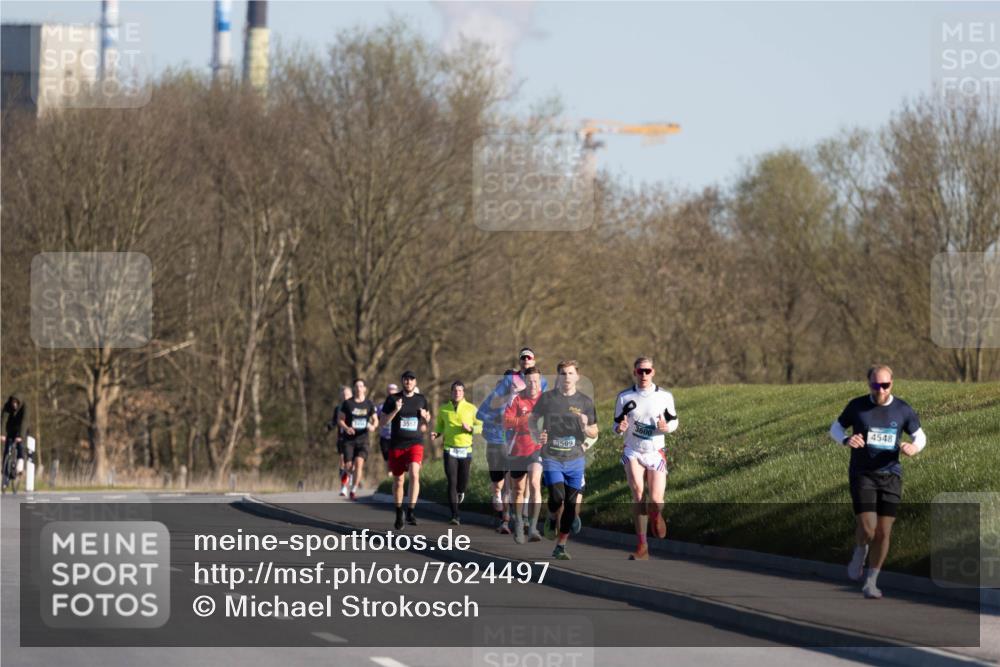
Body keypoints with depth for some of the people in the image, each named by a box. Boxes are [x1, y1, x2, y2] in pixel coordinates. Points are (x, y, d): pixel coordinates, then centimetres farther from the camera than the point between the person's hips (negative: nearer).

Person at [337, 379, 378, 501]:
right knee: (348, 466, -6)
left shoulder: (369, 404, 4)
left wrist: (373, 426, -12)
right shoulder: (347, 403, 0)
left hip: (363, 439, 0)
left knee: (359, 462, -19)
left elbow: (375, 420, 11)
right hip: (349, 439, 0)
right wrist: (346, 428, -17)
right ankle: (354, 476, 32)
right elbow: (340, 420, 4)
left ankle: (353, 490, -11)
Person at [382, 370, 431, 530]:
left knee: (414, 474, -24)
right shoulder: (393, 398, 2)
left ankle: (411, 511, -25)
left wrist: (426, 417, -1)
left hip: (415, 443, 0)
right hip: (396, 445, 0)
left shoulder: (421, 399, 9)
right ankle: (399, 513, 26)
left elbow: (426, 421, 23)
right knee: (398, 480, 8)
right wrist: (395, 410, -17)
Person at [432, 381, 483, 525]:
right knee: (452, 482, -10)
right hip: (450, 450, 0)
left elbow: (480, 426, 3)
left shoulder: (471, 409, 1)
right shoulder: (444, 409, 5)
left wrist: (470, 429, -17)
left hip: (466, 450, 0)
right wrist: (436, 434, -5)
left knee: (463, 483, 7)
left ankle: (460, 492, 47)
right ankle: (455, 517, -11)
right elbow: (440, 426, 17)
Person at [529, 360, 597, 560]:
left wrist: (585, 428, -12)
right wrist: (538, 434, -8)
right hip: (551, 457, -2)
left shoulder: (585, 402, 5)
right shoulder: (547, 398, 2)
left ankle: (561, 546, 13)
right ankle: (552, 518, 16)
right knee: (557, 497, -19)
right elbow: (532, 421, 13)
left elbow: (594, 432, 11)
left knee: (570, 504, 1)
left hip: (575, 459, 2)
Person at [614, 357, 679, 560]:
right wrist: (620, 428, -17)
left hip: (655, 453, 0)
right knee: (637, 491, -20)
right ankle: (642, 546, -14)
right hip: (632, 451, 0)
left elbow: (674, 421, 9)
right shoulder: (624, 397, 0)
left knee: (655, 501, -10)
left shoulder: (665, 396, -2)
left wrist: (666, 427, -15)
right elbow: (617, 425, 8)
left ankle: (656, 515, 32)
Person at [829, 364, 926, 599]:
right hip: (862, 476, -2)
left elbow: (920, 436, 11)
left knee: (883, 532, 0)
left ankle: (871, 582, 15)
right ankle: (860, 552, 19)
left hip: (890, 476, 2)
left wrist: (914, 447, -14)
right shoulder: (857, 406, -4)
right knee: (867, 529, -16)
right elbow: (835, 428, 8)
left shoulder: (903, 410, -1)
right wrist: (846, 440, -16)